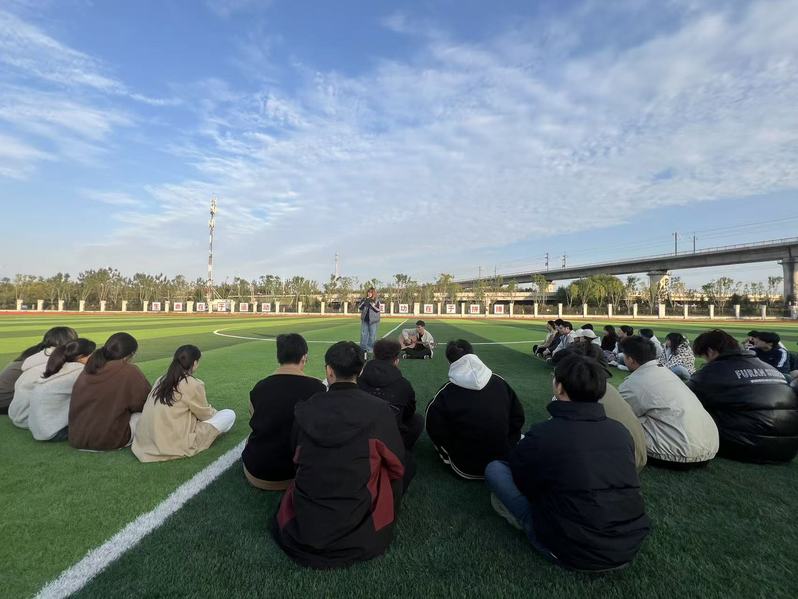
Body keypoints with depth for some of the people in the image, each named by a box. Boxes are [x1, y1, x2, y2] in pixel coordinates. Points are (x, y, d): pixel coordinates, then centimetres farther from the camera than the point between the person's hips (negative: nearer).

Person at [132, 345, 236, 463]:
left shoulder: (161, 380, 6)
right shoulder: (193, 384, -13)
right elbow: (205, 414, 1)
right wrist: (215, 412, 24)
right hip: (175, 445, -7)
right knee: (229, 415, -3)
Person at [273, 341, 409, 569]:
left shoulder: (304, 409, -10)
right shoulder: (379, 410, -17)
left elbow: (296, 458, 7)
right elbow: (397, 466, -5)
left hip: (302, 524, 4)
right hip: (361, 532, -4)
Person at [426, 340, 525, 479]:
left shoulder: (446, 393, -19)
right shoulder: (499, 382, -9)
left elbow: (435, 430, -13)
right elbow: (518, 417, -1)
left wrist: (450, 454, 5)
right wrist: (507, 445, 12)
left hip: (467, 468, -3)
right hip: (505, 461, 4)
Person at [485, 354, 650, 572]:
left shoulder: (542, 435, -19)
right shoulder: (621, 431, -4)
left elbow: (518, 478, -3)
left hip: (574, 555, -5)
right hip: (631, 549, 6)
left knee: (495, 468, -1)